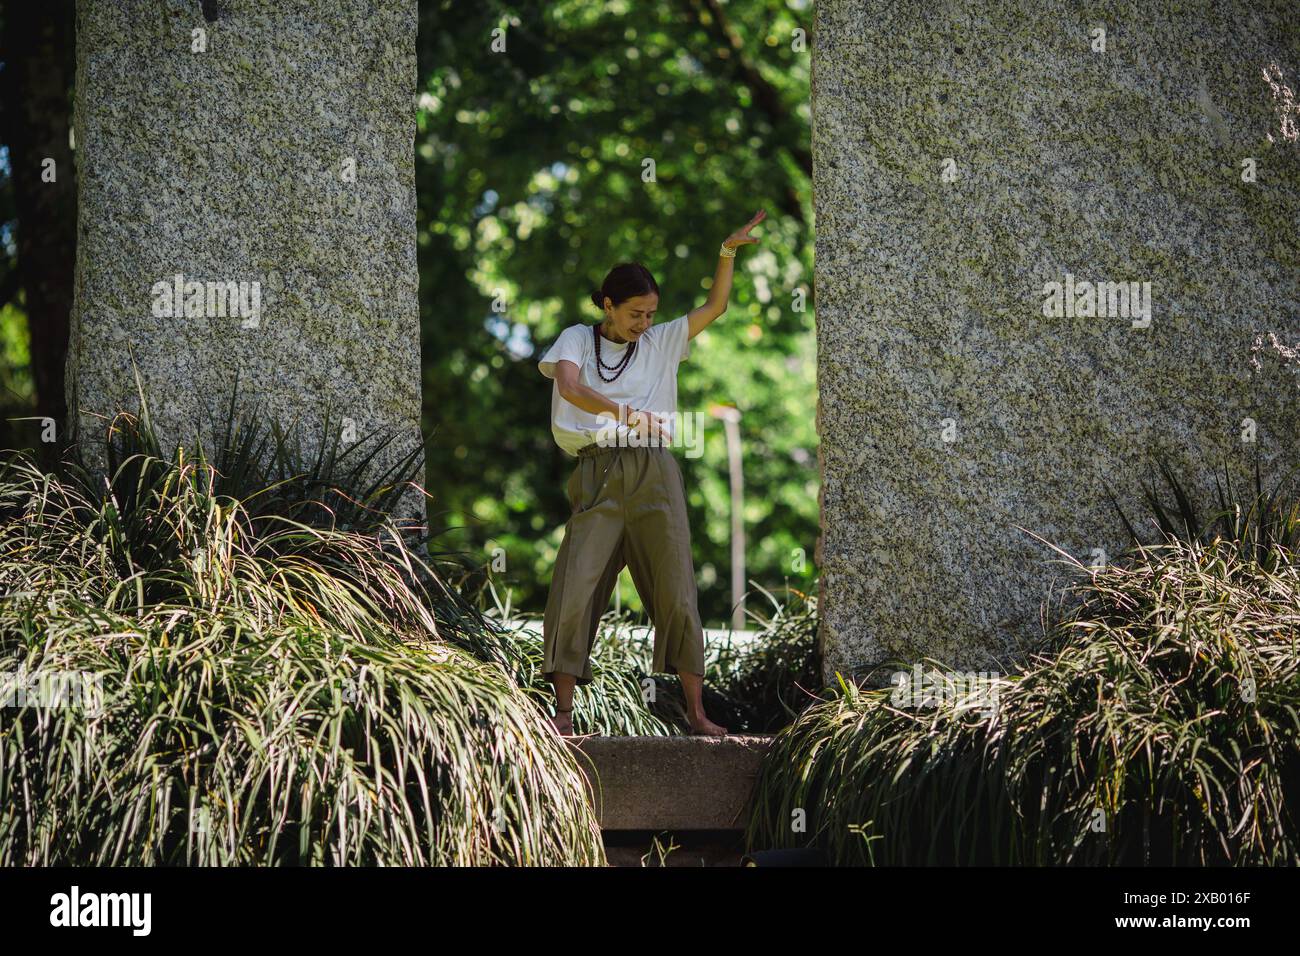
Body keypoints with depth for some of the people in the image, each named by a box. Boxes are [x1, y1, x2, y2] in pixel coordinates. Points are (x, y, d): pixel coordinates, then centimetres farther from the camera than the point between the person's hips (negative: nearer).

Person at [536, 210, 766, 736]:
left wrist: (727, 250, 4)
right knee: (575, 589, -9)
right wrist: (625, 413, -27)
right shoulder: (578, 338, 8)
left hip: (654, 474, 2)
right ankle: (563, 709, -5)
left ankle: (696, 711, -3)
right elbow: (569, 387, -11)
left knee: (676, 591, -4)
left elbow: (715, 306, 17)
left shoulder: (662, 342, 17)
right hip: (597, 476, -2)